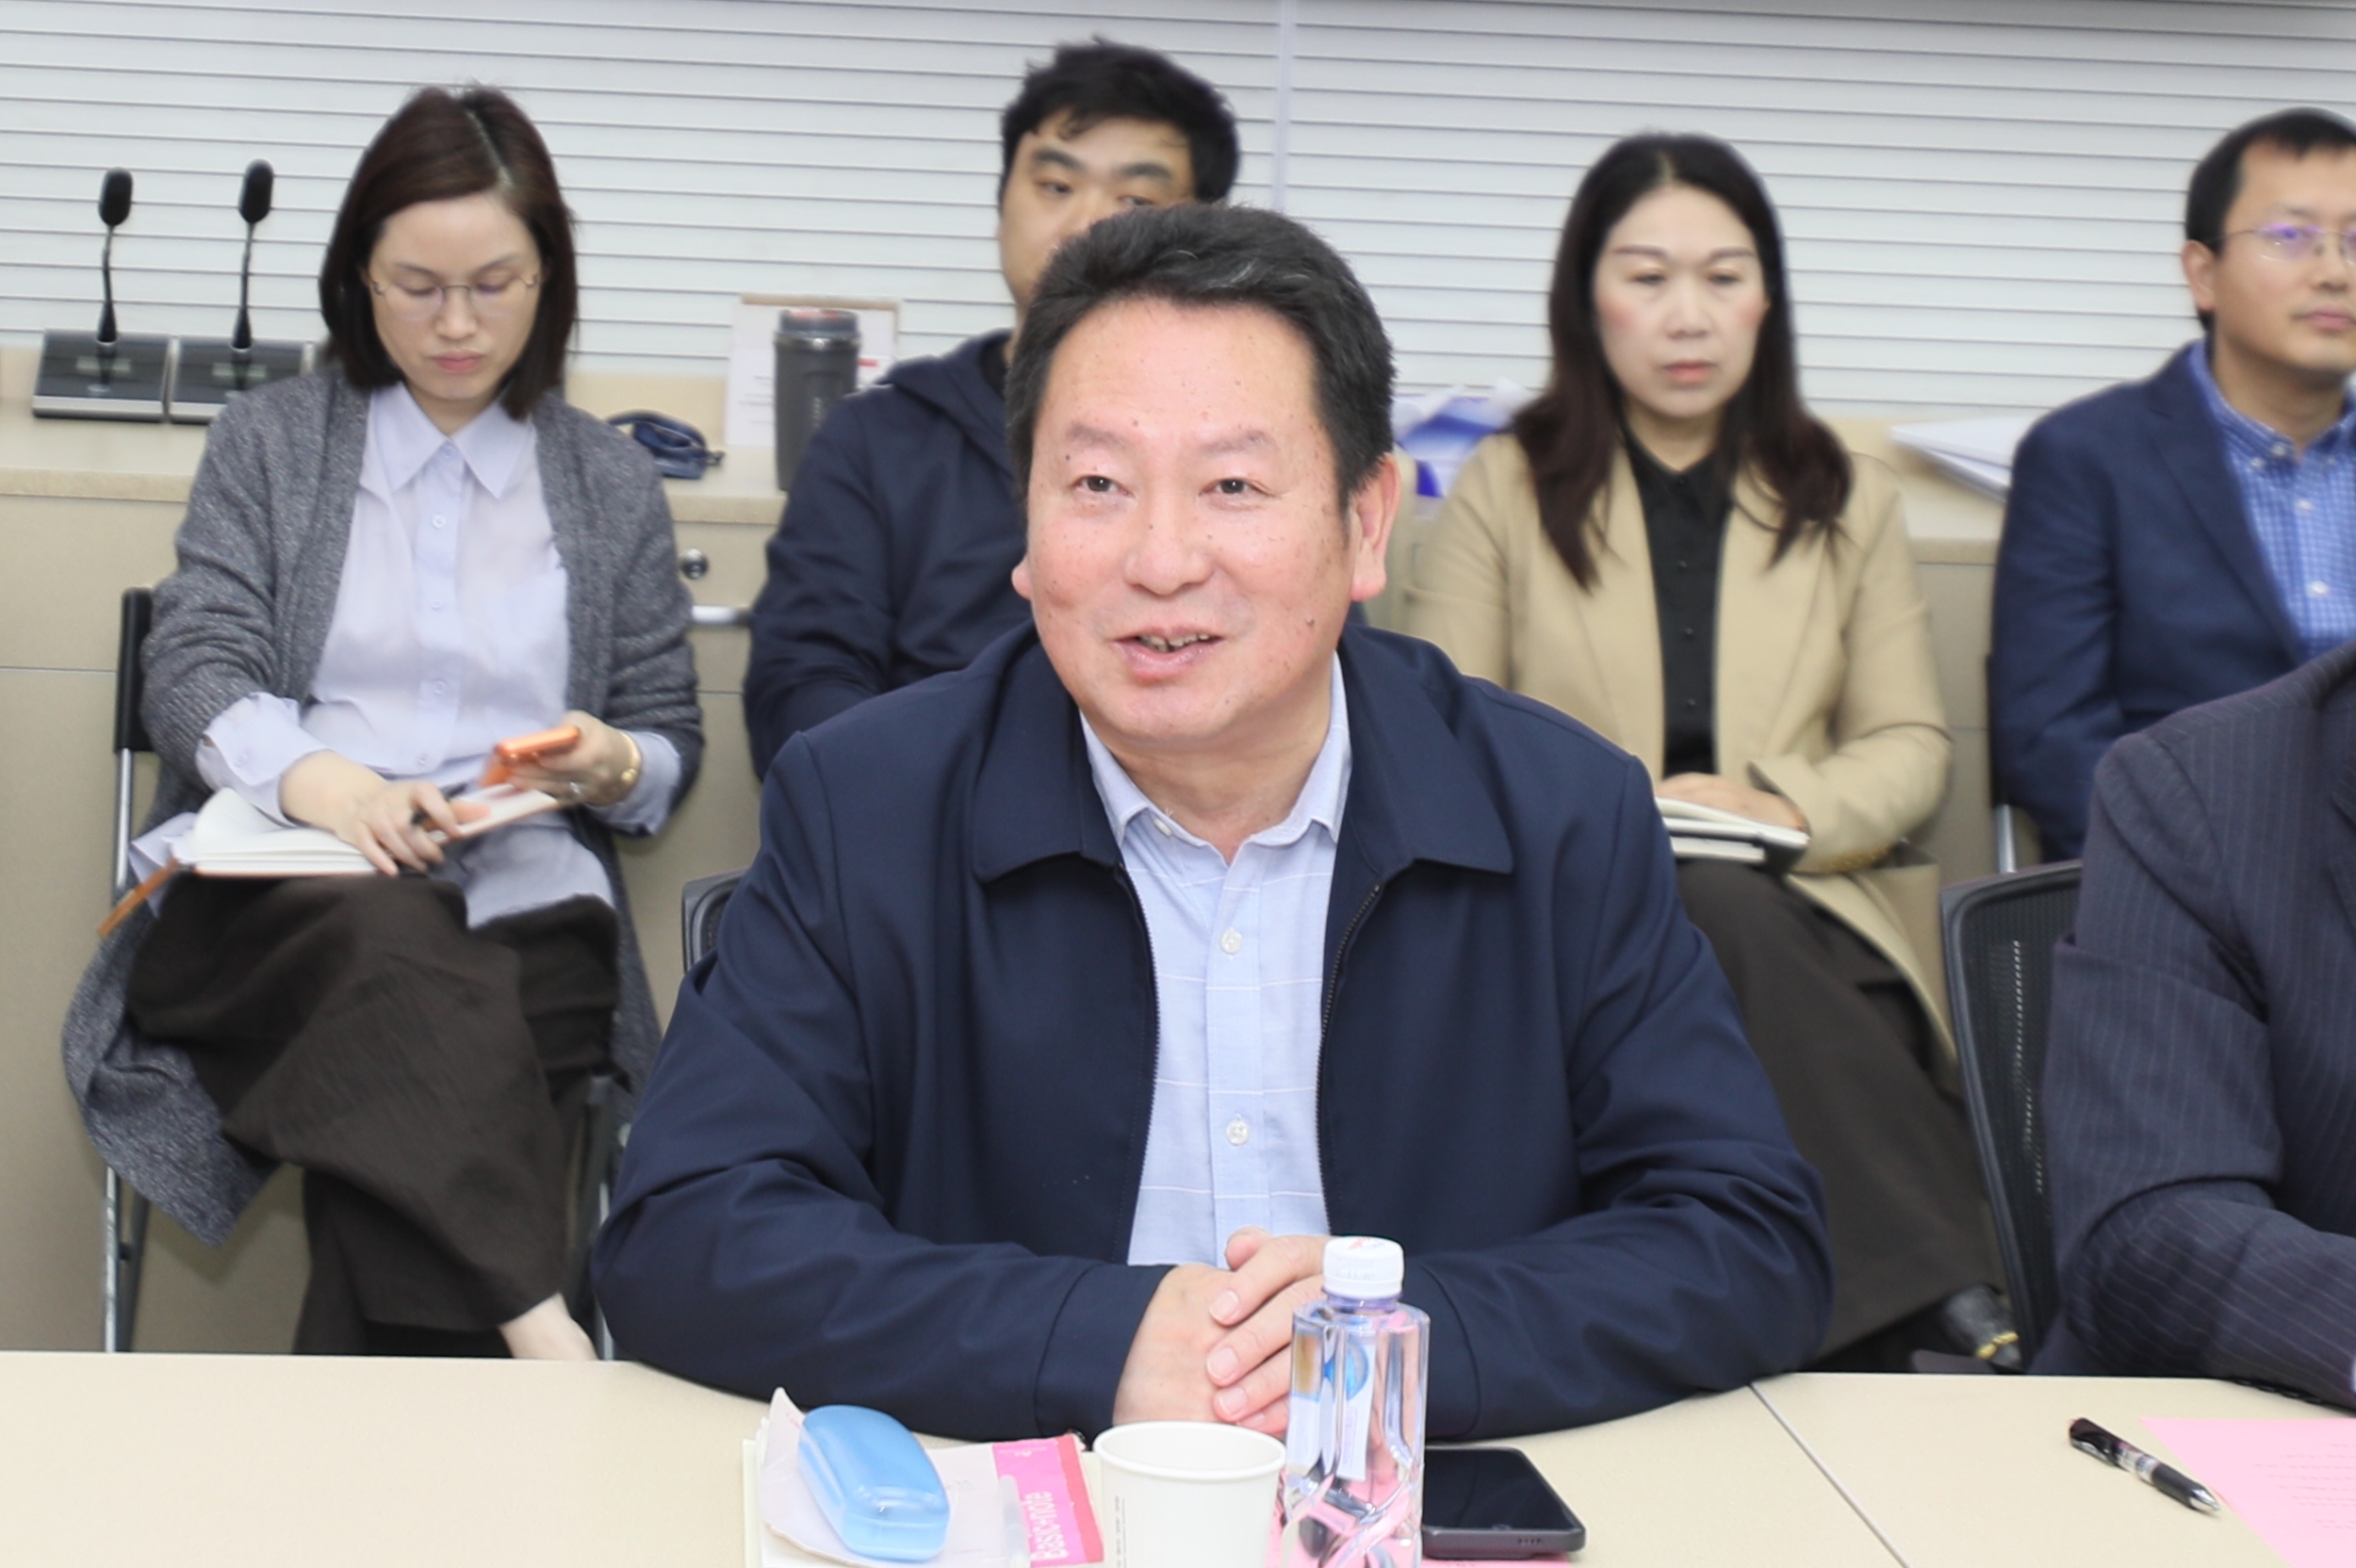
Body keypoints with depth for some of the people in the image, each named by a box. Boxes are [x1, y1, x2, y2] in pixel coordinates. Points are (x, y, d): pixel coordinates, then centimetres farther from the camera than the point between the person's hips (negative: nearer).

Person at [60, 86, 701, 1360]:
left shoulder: (611, 484, 21)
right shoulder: (269, 441, 17)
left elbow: (671, 742, 21)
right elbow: (192, 675, 4)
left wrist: (615, 769, -6)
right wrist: (317, 778, -19)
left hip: (526, 900, 1)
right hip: (281, 885, -1)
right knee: (393, 947, -40)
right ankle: (542, 1345, -52)